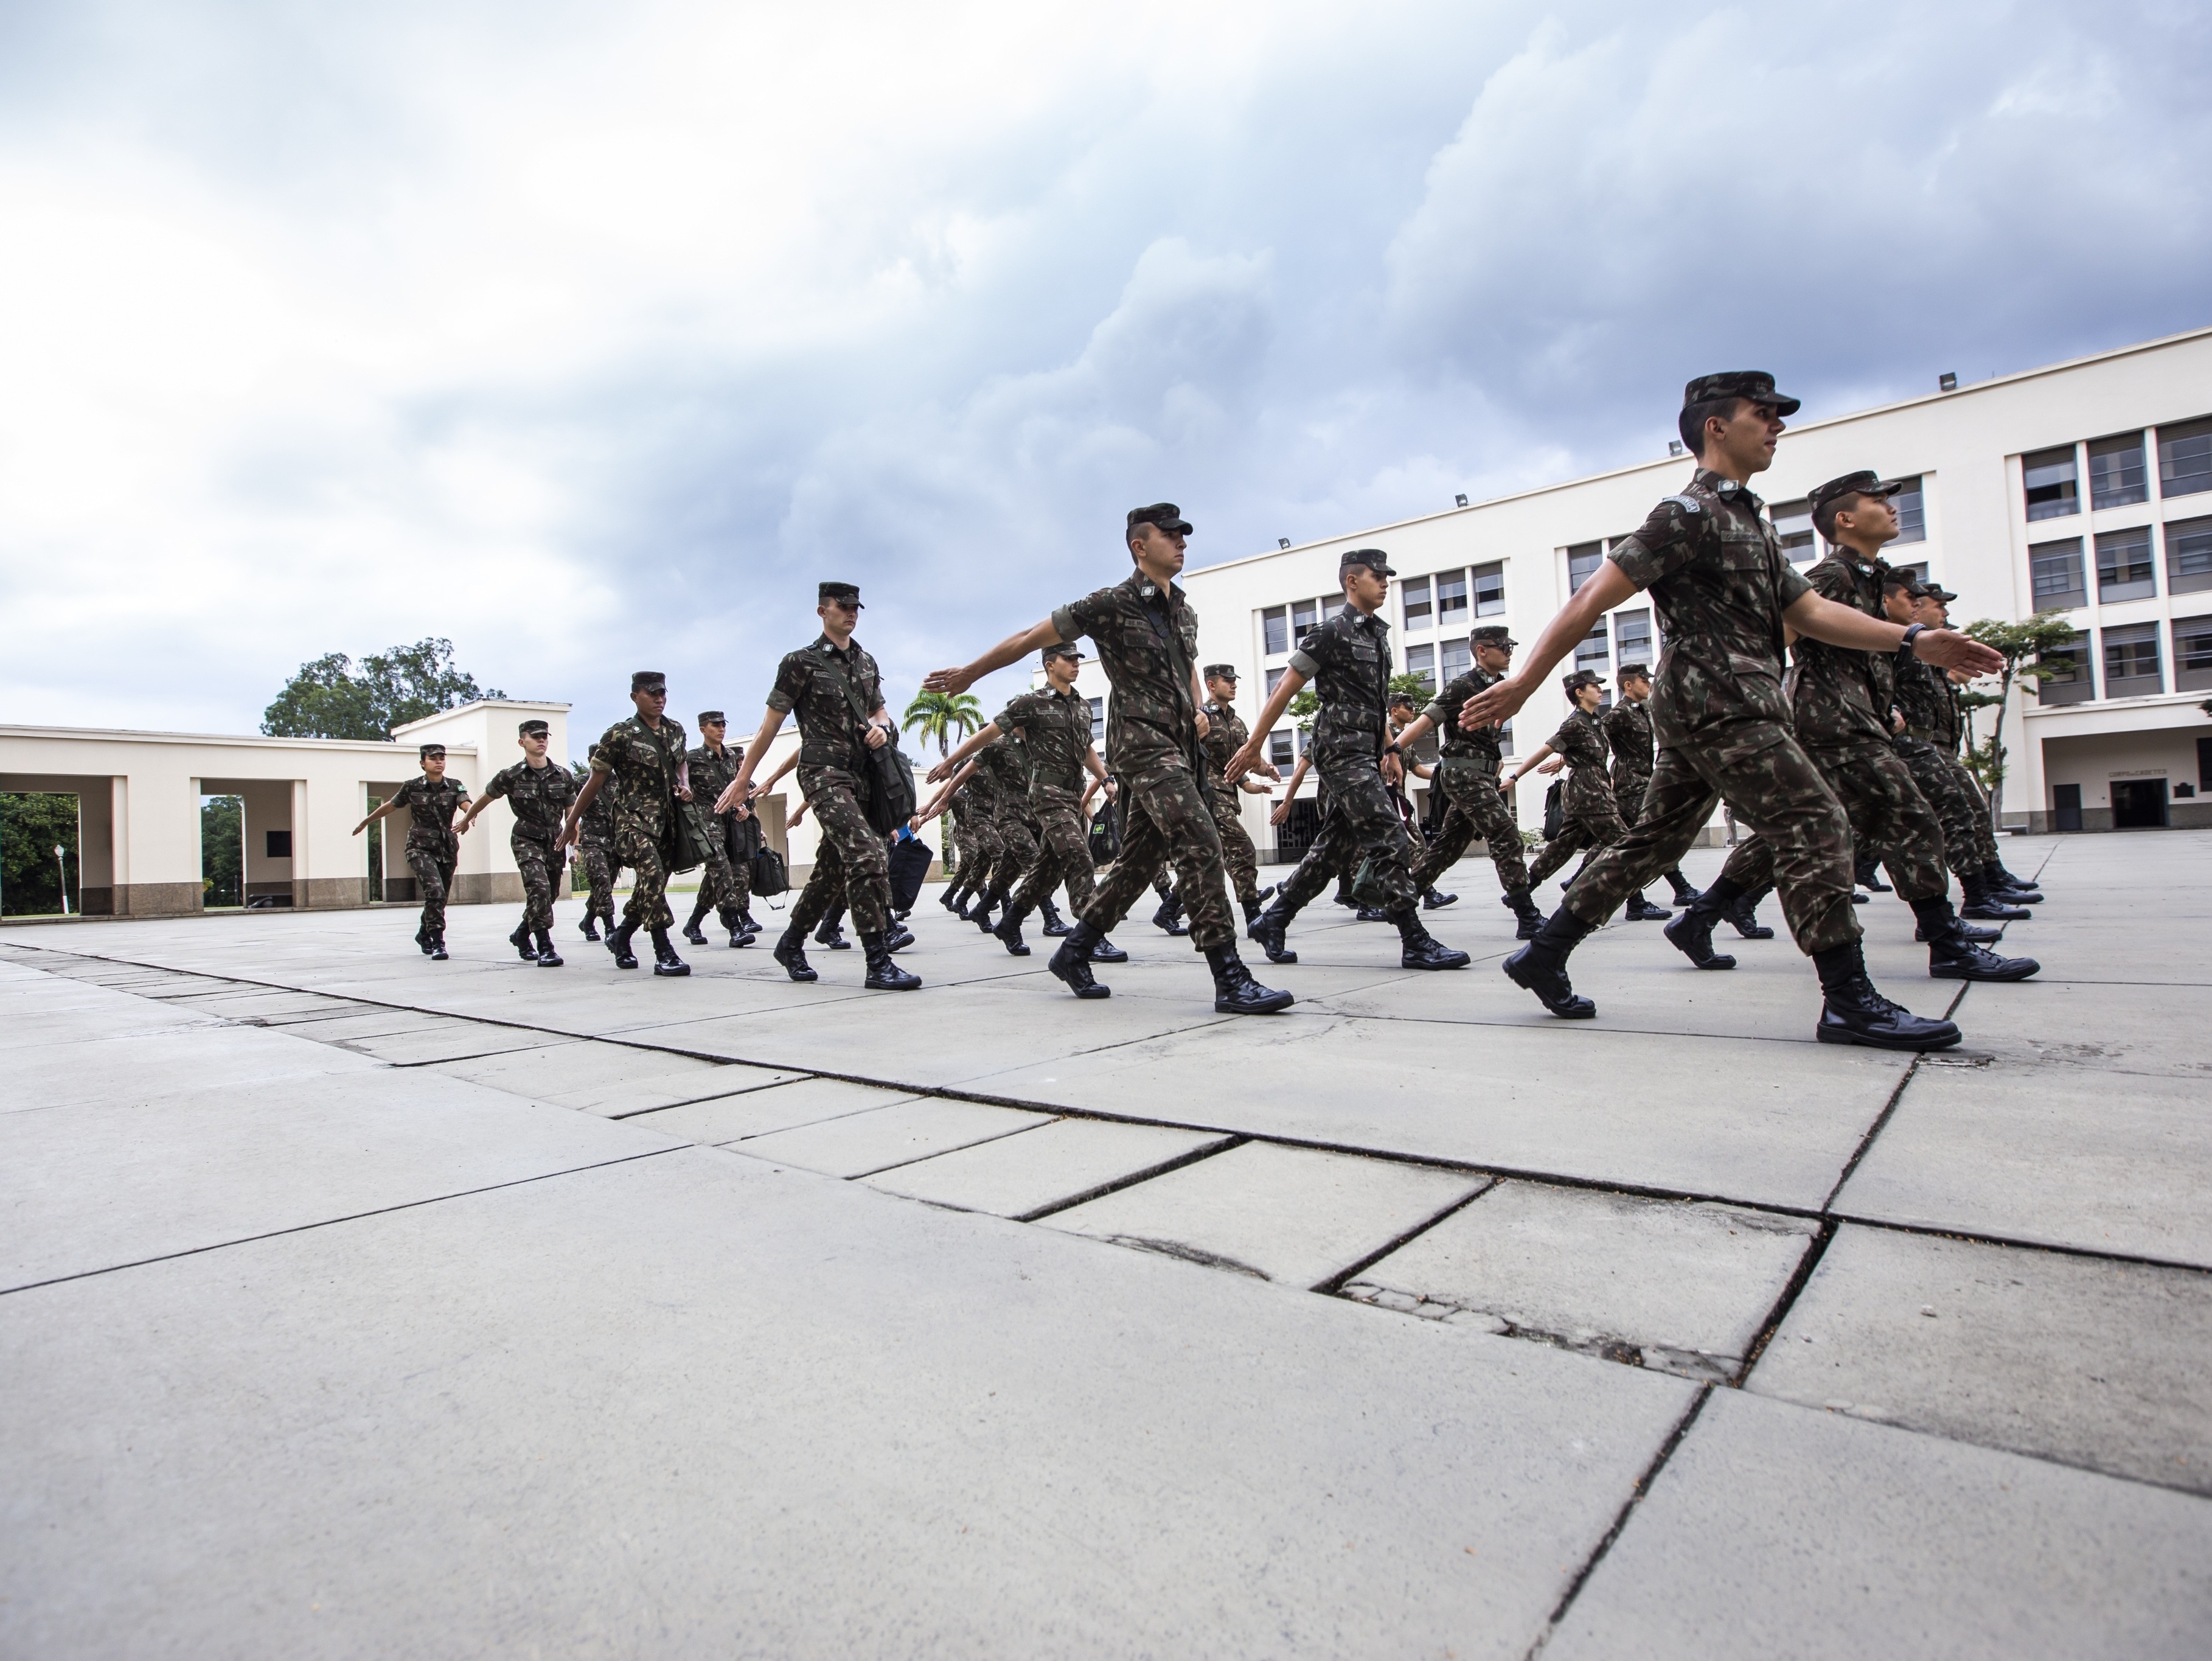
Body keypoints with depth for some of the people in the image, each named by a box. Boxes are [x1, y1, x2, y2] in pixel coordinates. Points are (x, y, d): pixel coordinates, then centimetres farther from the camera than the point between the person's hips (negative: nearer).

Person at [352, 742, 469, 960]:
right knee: (435, 891, -22)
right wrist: (365, 822, 25)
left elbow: (467, 805, -17)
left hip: (447, 849, 3)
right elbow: (390, 807, 14)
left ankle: (424, 934, 39)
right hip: (421, 848, -3)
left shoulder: (455, 786, 1)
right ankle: (437, 942, -18)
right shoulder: (412, 787, -1)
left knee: (439, 897, 12)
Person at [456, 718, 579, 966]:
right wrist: (466, 820, 25)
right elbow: (484, 799, 12)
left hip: (554, 841, 4)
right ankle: (545, 948, -20)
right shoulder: (510, 777, -4)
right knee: (539, 889, -22)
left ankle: (521, 935, 37)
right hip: (527, 840, -4)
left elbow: (571, 815, 9)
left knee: (547, 897, 11)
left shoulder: (564, 776, 3)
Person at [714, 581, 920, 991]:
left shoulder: (866, 662, 17)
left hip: (861, 777, 7)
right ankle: (879, 964, -21)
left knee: (832, 869, 12)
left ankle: (790, 945, 31)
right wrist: (742, 780, 1)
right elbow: (771, 724, 0)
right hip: (825, 773, -7)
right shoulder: (801, 662, -1)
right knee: (869, 855, -22)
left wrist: (882, 726, 2)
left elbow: (879, 710, 28)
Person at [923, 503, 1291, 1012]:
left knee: (1139, 860, 10)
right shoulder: (1112, 604, -5)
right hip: (1142, 742, -8)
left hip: (1181, 746, 8)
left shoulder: (1185, 612, 17)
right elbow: (1030, 639, 0)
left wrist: (1199, 709, 12)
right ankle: (1231, 980, -20)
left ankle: (1073, 952, 24)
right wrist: (968, 674, 5)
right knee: (1201, 844, -20)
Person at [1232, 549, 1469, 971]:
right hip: (1342, 750, -9)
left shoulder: (1377, 634, 18)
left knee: (1334, 846, 10)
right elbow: (1285, 689, -8)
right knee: (1390, 839, -13)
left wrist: (1390, 749, 21)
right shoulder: (1331, 631, -8)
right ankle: (1416, 943, -10)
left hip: (1364, 754, 9)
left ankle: (1271, 922, 19)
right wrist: (1253, 746, -9)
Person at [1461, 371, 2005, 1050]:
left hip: (1700, 711, 10)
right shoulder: (1690, 513, -7)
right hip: (1720, 705, -10)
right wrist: (1524, 682, -19)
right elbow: (1593, 598, -14)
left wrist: (1914, 640, 8)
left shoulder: (1748, 522, 25)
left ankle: (1544, 954, 13)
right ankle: (1850, 1002, -5)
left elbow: (1810, 612, 19)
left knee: (1654, 840, 10)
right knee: (1816, 825, -9)